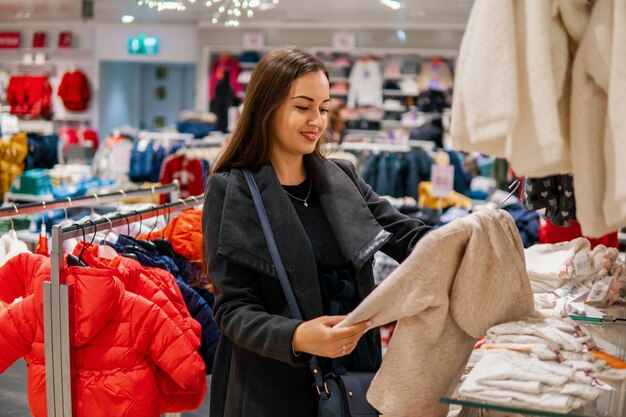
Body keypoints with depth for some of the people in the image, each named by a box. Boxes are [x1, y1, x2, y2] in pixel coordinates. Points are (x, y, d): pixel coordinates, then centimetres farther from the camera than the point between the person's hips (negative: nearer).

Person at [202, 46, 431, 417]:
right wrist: (296, 337, -29)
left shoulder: (342, 179, 7)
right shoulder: (231, 191, -8)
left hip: (359, 375, 5)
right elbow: (233, 308, -11)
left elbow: (409, 237, 4)